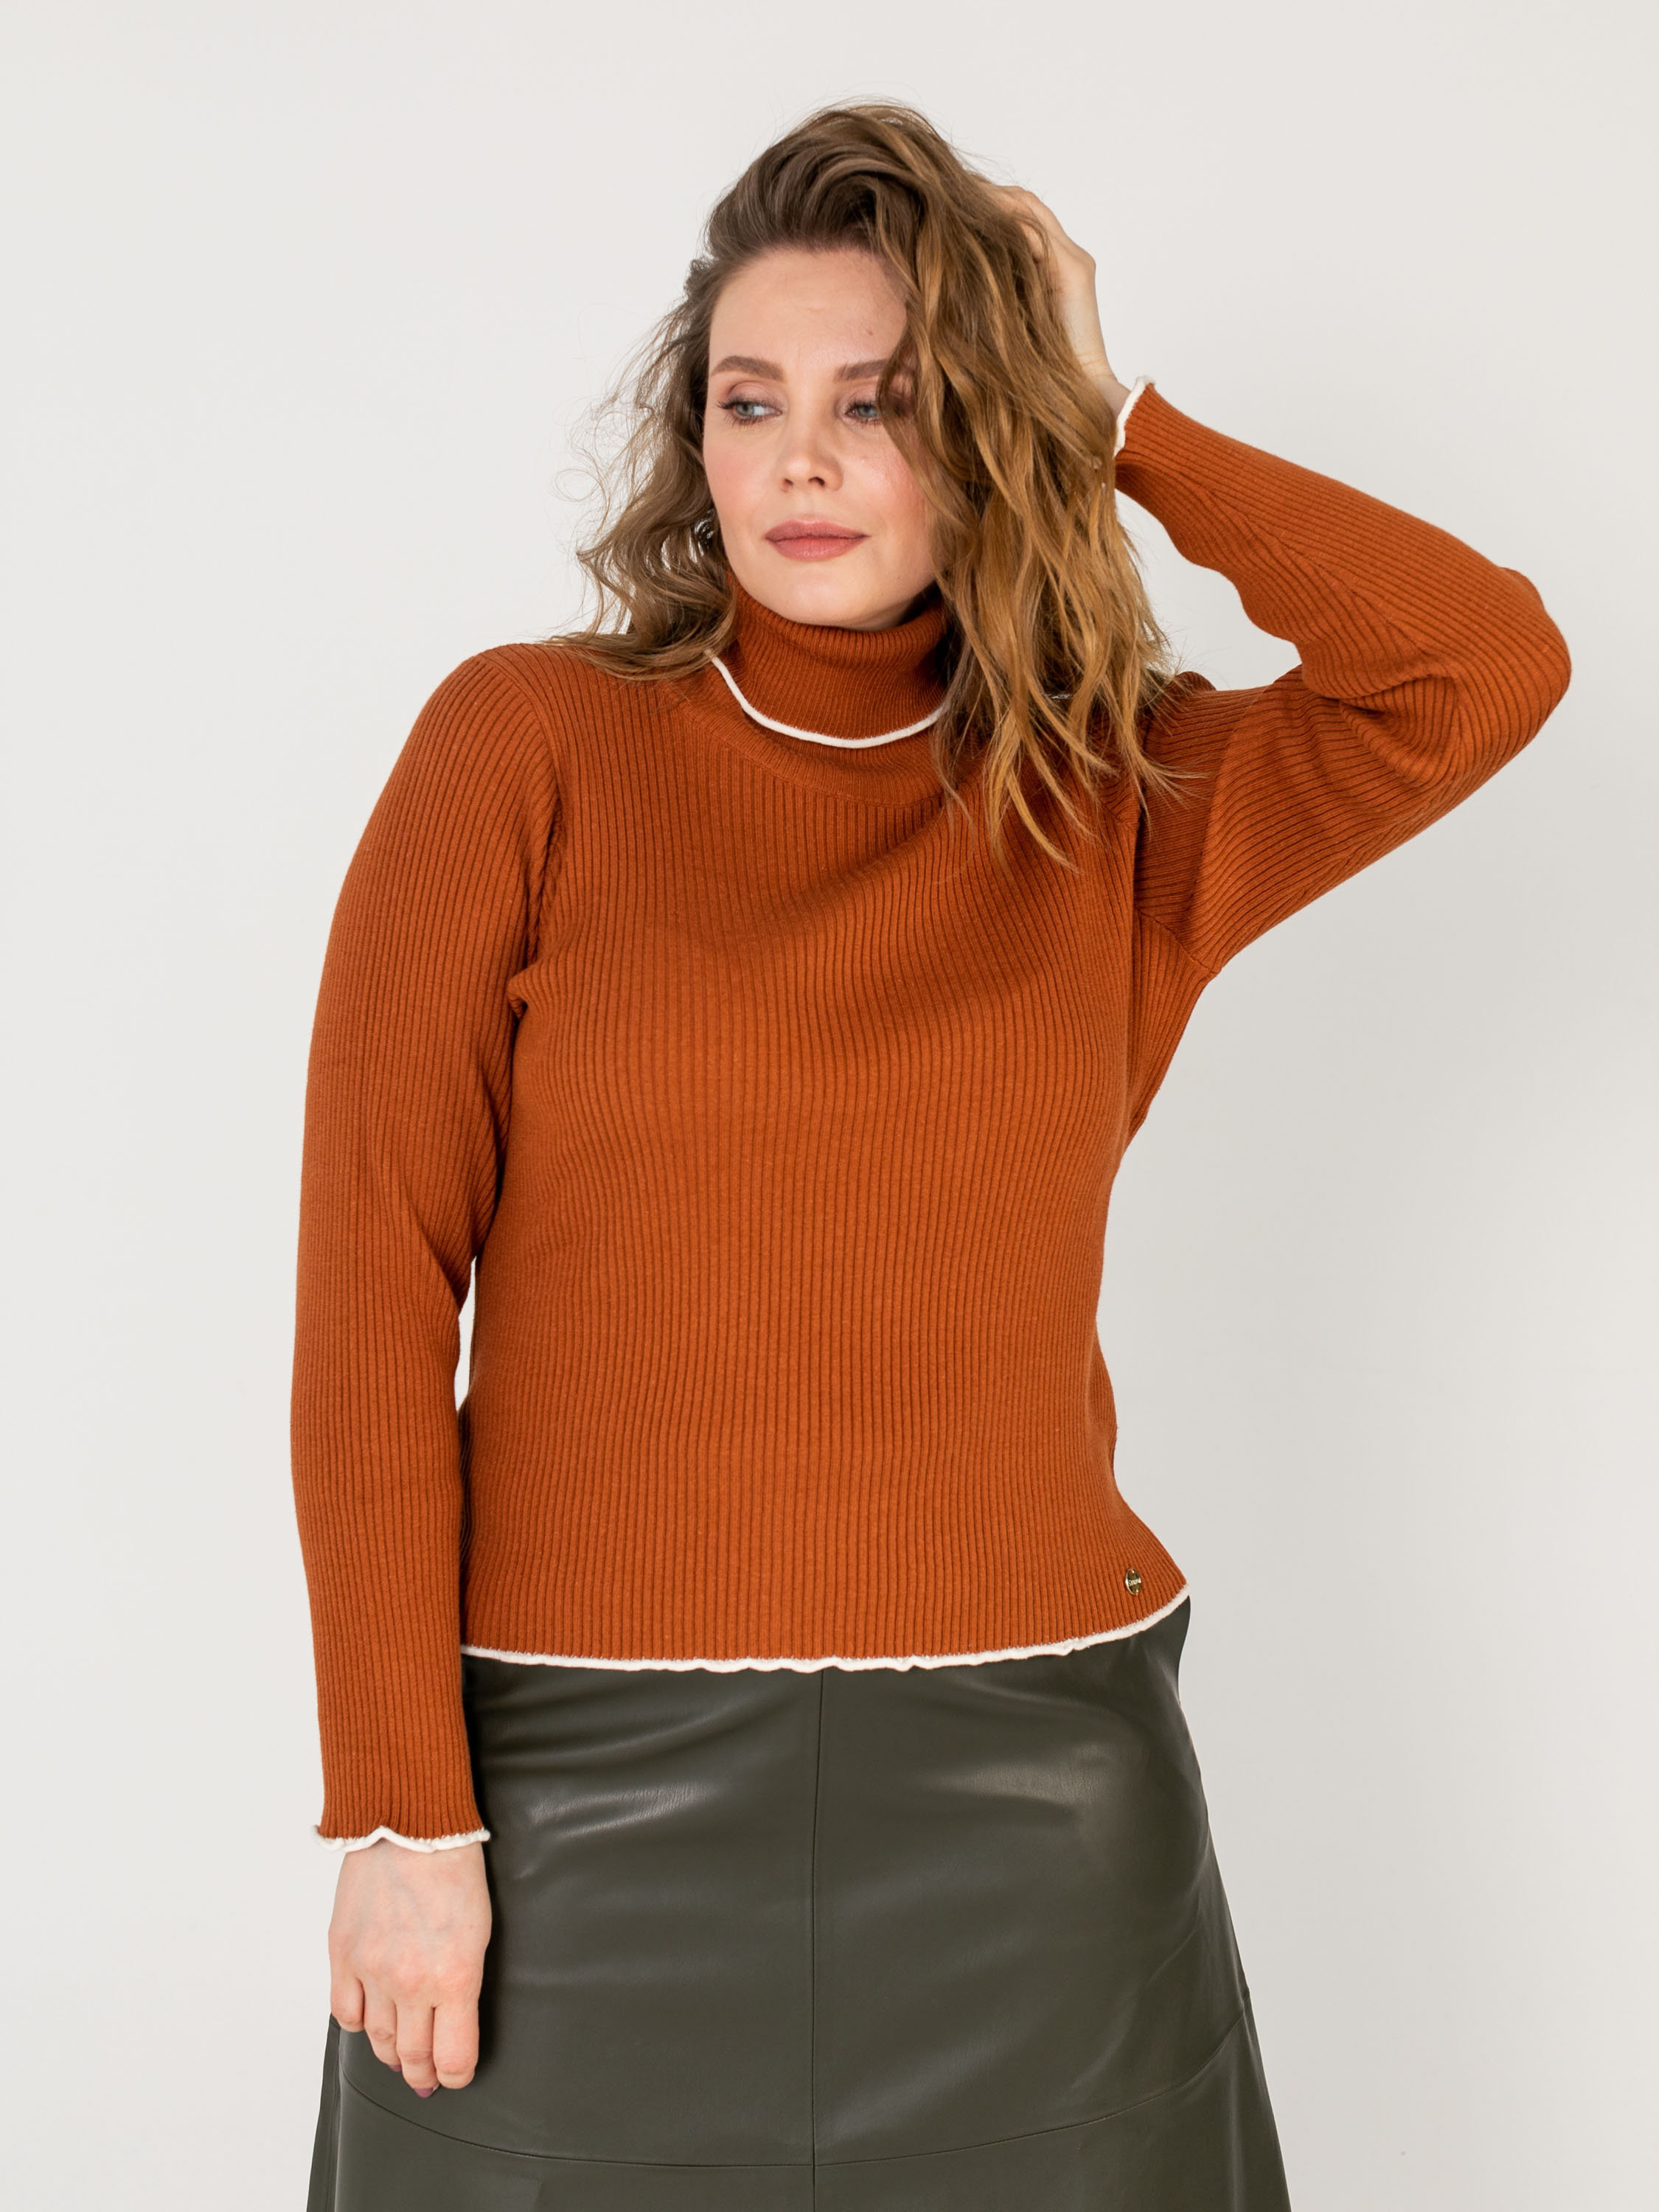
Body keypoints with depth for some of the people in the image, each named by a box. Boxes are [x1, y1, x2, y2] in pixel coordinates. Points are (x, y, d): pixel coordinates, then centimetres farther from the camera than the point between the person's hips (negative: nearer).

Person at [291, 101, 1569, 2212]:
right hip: (586, 1785, -1)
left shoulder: (1126, 807, 4)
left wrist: (1119, 428, -3)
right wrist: (399, 1805, -9)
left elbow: (1492, 668, -12)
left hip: (1026, 1794, 2)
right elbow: (373, 1297, -6)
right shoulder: (525, 747, -3)